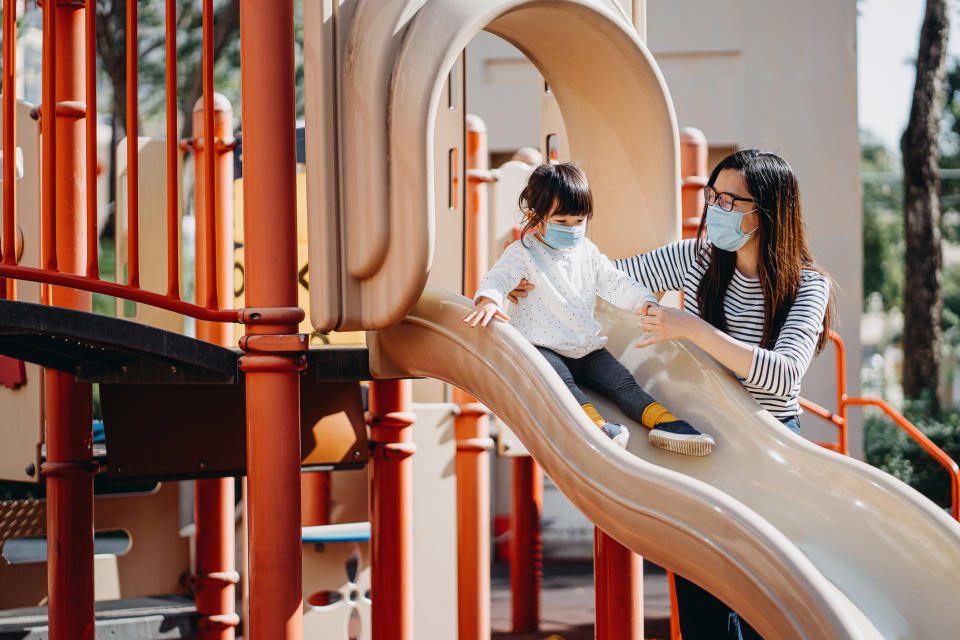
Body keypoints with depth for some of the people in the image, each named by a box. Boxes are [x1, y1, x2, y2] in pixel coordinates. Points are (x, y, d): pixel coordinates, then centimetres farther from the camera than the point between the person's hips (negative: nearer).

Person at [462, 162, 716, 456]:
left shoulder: (588, 252, 14)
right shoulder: (524, 252, -1)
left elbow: (615, 282, 15)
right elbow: (498, 278, -12)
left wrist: (645, 301, -3)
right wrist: (488, 300, -36)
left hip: (585, 348, 5)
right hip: (541, 345, -5)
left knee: (623, 382, -16)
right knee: (559, 380, -35)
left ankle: (664, 422, -32)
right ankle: (597, 425, -56)